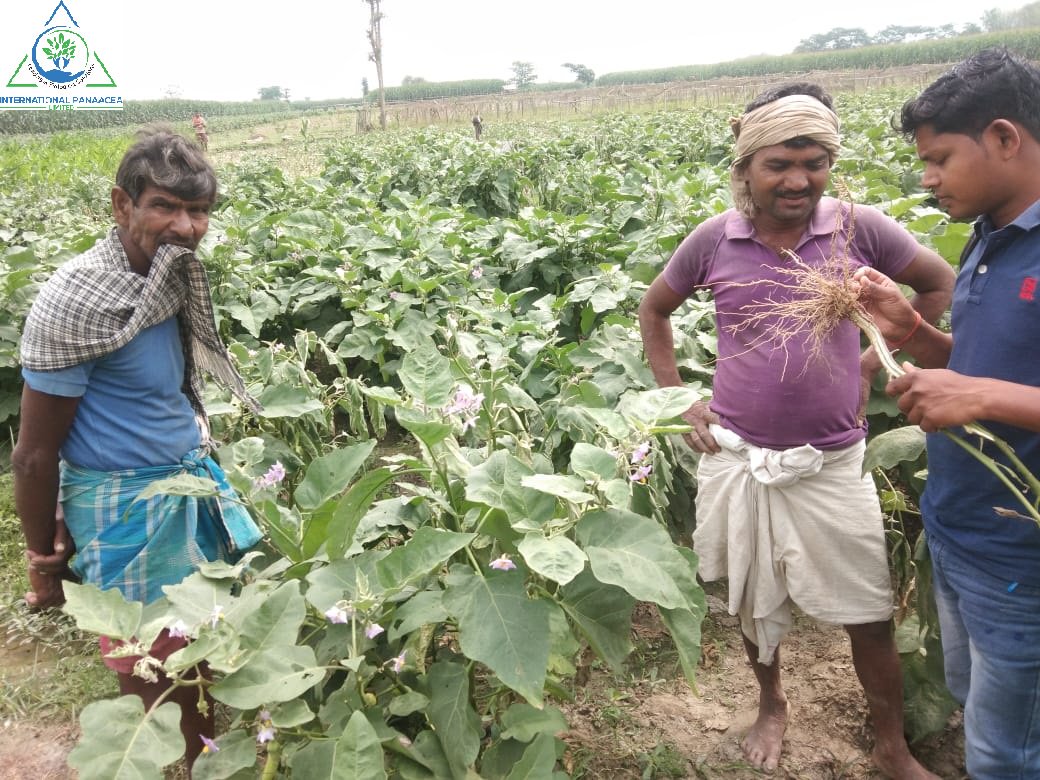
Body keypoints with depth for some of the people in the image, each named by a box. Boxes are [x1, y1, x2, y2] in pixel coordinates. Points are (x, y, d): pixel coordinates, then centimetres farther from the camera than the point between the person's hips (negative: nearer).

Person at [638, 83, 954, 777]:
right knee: (753, 603, 19)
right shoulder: (713, 240, -5)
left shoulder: (861, 229, -7)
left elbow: (944, 287, 8)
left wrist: (875, 361, 2)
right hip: (737, 460, 1)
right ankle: (772, 705, 46)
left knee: (870, 616, 10)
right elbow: (653, 311, 12)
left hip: (832, 464, 0)